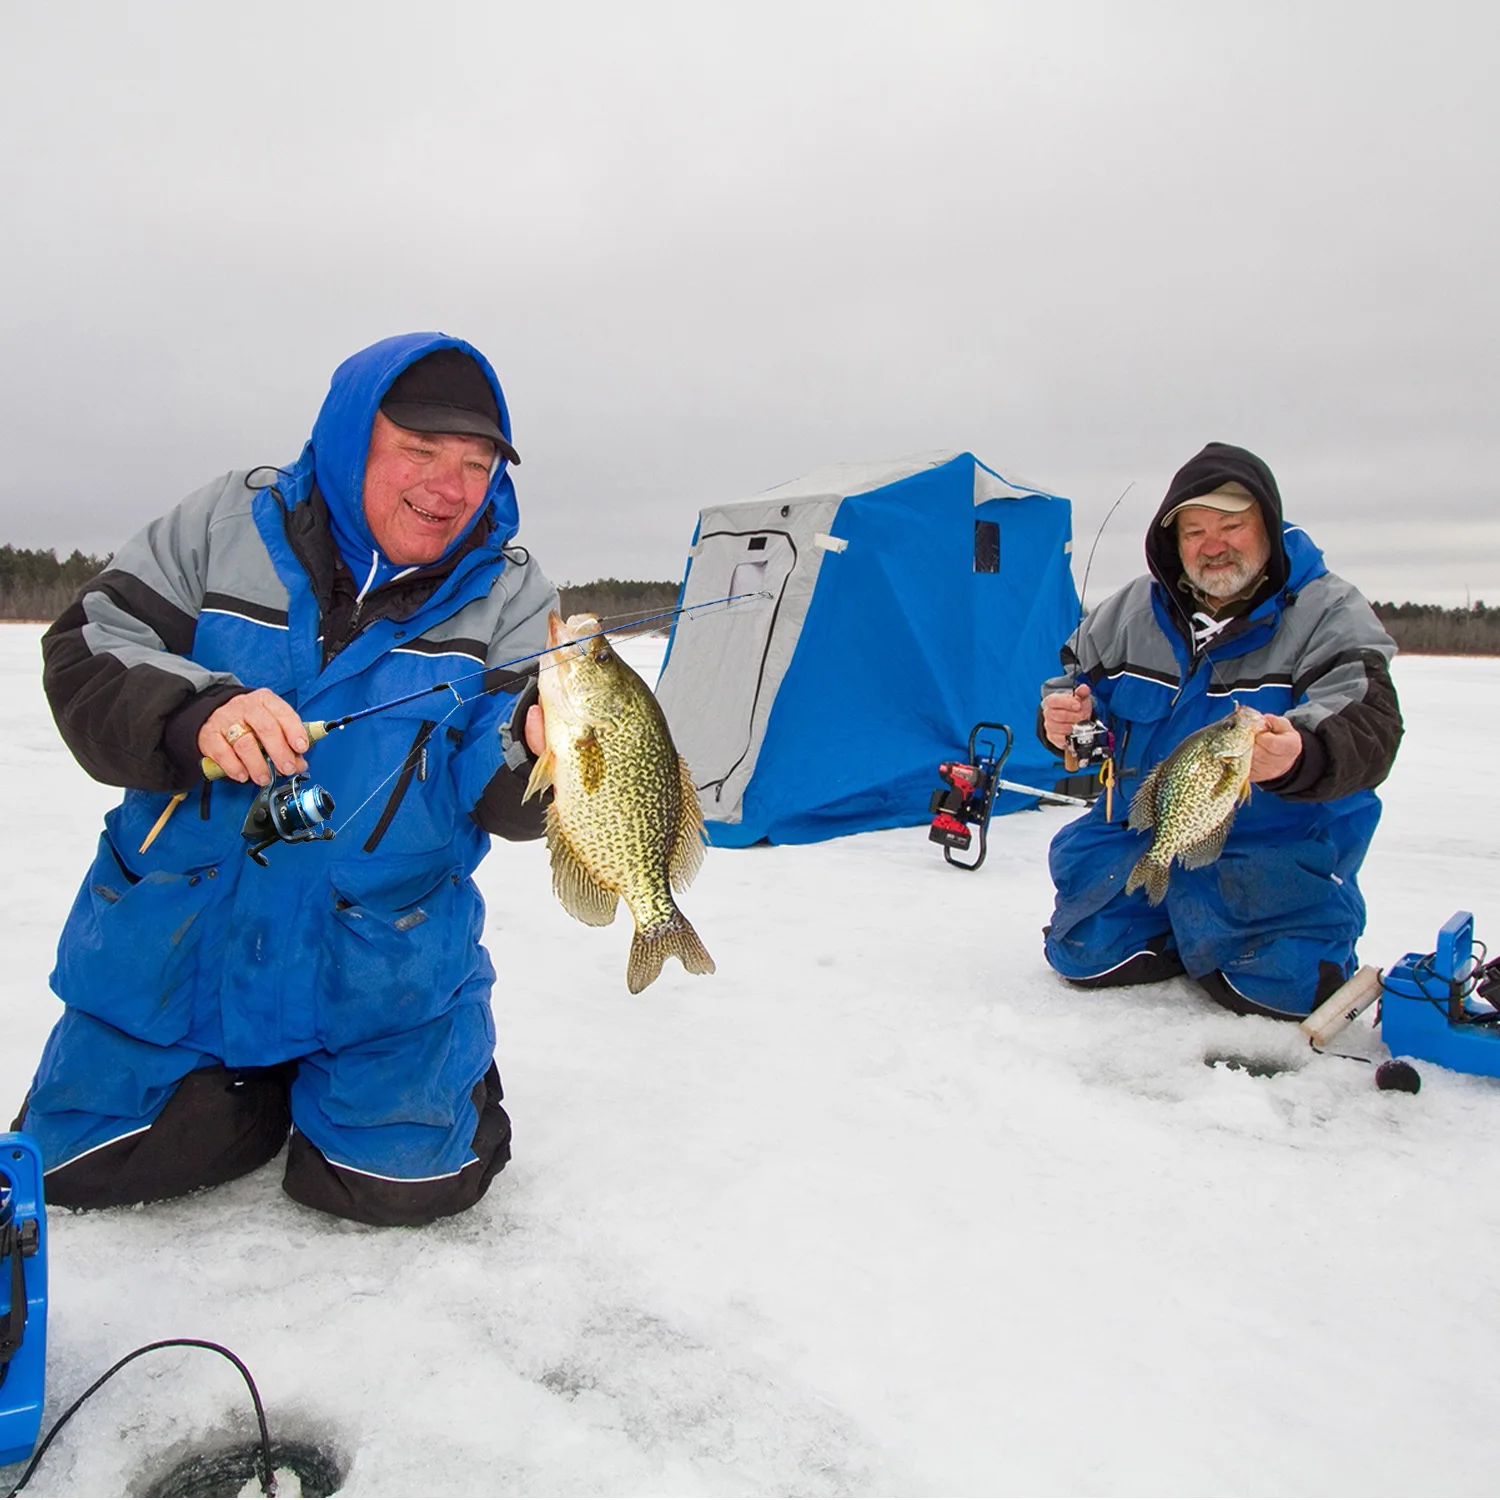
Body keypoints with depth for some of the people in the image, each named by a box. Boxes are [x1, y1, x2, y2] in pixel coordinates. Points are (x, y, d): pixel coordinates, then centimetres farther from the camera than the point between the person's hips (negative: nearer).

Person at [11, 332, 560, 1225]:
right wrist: (196, 714, -27)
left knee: (404, 1182, -10)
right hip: (175, 944, 2)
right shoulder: (230, 525, -4)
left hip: (384, 972, -1)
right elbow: (88, 654, -5)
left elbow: (500, 798, -13)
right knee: (78, 1163, 5)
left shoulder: (509, 595, -6)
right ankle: (256, 1090, 32)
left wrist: (535, 746, -38)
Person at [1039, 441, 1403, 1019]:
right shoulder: (1133, 609, 4)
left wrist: (1299, 757, -48)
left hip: (1276, 845, -4)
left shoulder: (1330, 613, -9)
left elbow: (1368, 730, -23)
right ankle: (1184, 932, 26)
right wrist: (1064, 714, -11)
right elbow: (1075, 680, 16)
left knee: (1281, 988, -20)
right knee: (1083, 956, -5)